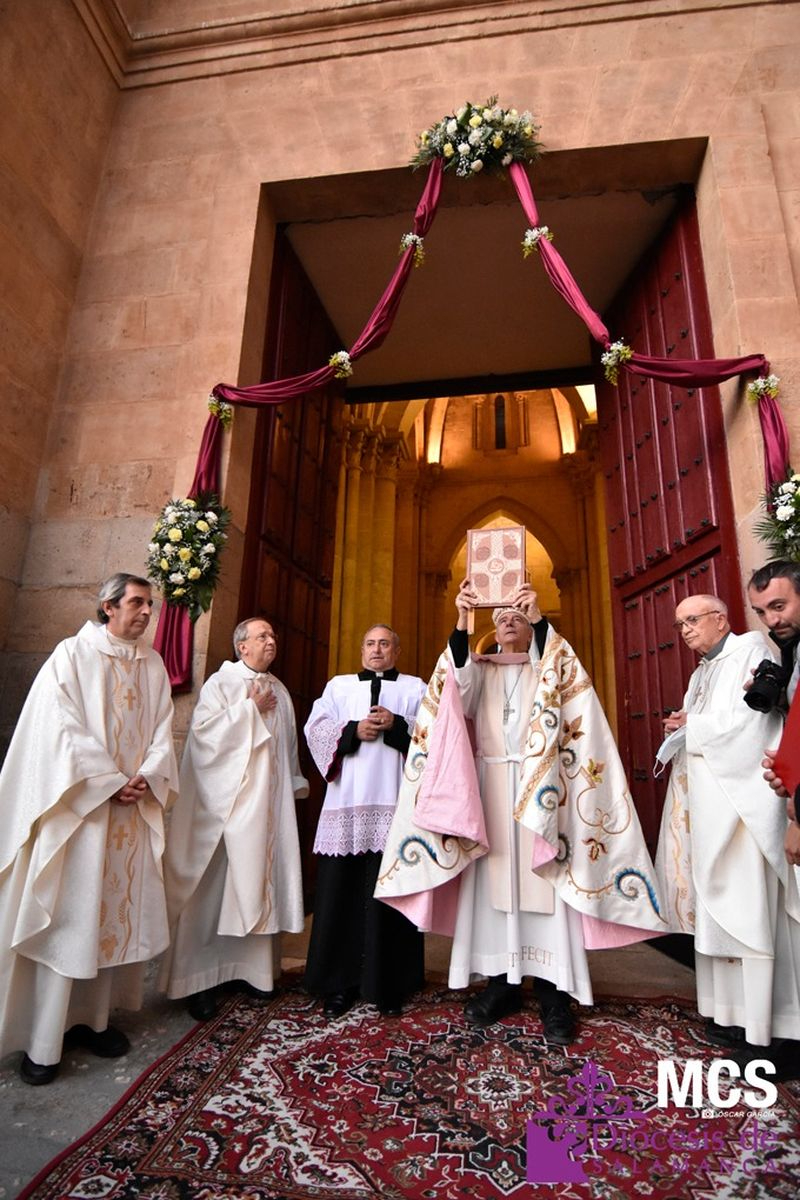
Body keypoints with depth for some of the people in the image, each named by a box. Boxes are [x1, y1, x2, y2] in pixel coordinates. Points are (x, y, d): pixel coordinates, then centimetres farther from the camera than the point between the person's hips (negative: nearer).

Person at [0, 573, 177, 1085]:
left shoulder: (153, 664, 9)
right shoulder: (73, 655, -4)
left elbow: (163, 731, 6)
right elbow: (64, 729, -11)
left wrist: (145, 779, -9)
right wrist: (110, 784, -14)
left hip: (134, 812, 5)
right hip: (78, 807, -4)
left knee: (118, 915, 10)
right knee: (66, 919, 2)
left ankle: (94, 1018, 25)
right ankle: (43, 1042, 15)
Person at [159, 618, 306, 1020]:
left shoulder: (279, 691, 13)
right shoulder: (221, 682, -4)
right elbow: (204, 730, -18)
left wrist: (292, 787, 12)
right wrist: (250, 708, -15)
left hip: (267, 803, 6)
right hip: (226, 803, -5)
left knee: (258, 881, 11)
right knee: (213, 887, 0)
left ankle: (253, 967, 24)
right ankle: (200, 977, 12)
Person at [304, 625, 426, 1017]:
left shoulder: (415, 687, 15)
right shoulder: (338, 685, 18)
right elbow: (316, 728, 6)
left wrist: (396, 725, -12)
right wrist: (354, 730, -9)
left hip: (395, 800, -1)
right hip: (348, 800, 1)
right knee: (342, 889, 2)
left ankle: (388, 983, 14)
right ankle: (338, 983, 16)